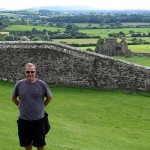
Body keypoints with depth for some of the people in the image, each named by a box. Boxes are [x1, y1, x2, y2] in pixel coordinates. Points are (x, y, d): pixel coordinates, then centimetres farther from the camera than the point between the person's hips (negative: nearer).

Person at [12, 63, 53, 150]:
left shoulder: (42, 84, -8)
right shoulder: (19, 84, -4)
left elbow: (49, 97, 8)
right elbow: (14, 98, 12)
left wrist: (41, 107, 7)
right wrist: (21, 107, 8)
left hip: (38, 119, -1)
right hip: (23, 120, 1)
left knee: (40, 143, 10)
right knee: (27, 143, 15)